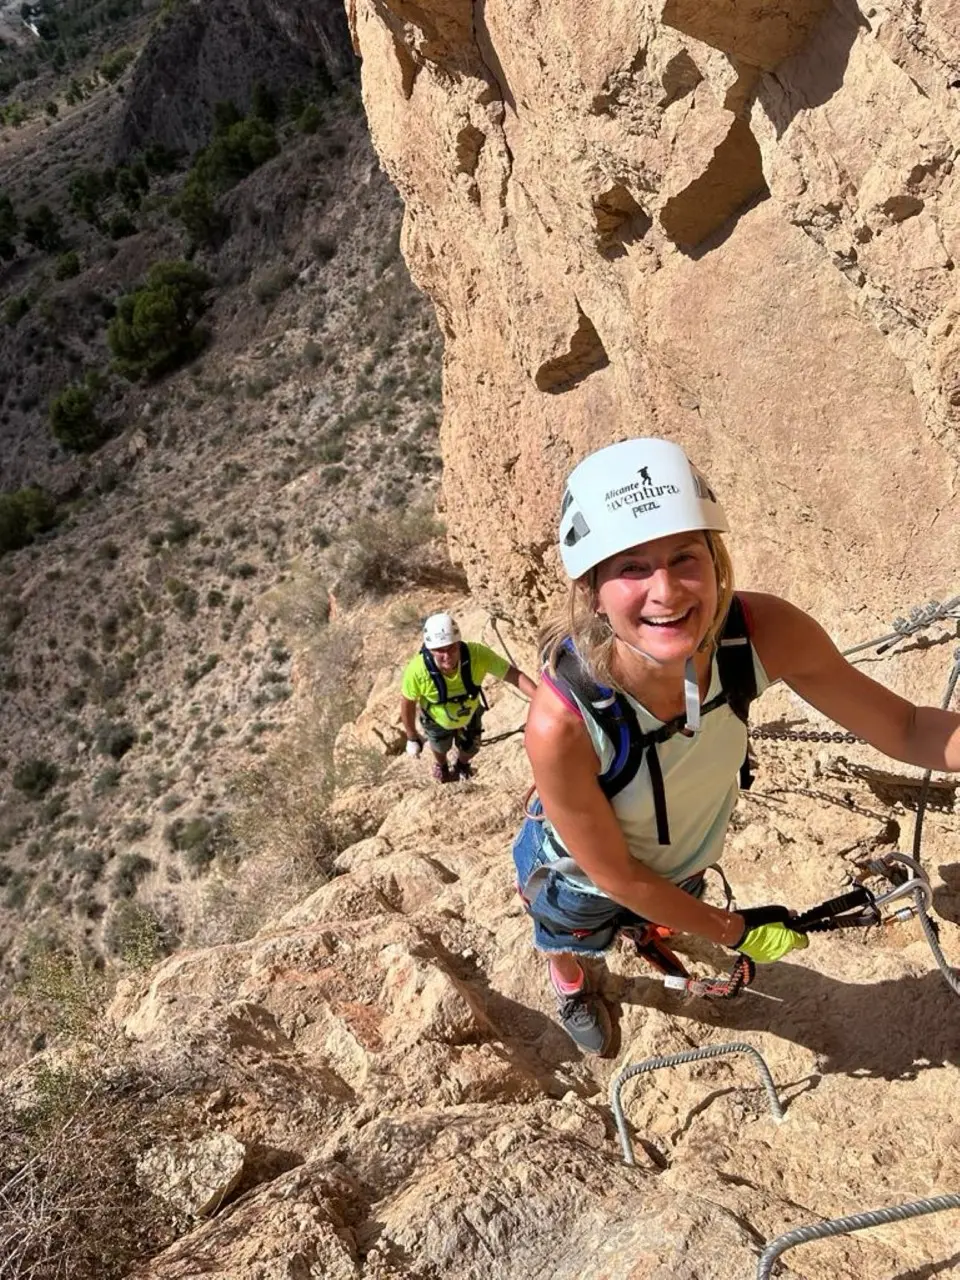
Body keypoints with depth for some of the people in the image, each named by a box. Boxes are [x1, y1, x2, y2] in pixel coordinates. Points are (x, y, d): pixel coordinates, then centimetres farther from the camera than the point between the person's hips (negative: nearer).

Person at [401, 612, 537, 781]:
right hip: (437, 720, -1)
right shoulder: (417, 669, -43)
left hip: (470, 716, 1)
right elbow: (407, 703, -23)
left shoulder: (477, 654, -42)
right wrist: (412, 737, -10)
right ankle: (441, 765, 68)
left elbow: (514, 675, -34)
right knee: (440, 748, 31)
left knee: (469, 750, 29)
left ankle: (462, 763, 67)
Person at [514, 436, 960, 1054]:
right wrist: (733, 930, -14)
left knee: (660, 919, 38)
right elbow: (616, 876, -27)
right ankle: (571, 986, 71)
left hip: (685, 859, 3)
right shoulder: (561, 724, -45)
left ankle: (645, 931, 76)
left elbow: (906, 729, -21)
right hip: (583, 880, -2)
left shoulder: (764, 632, -36)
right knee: (567, 941, 33)